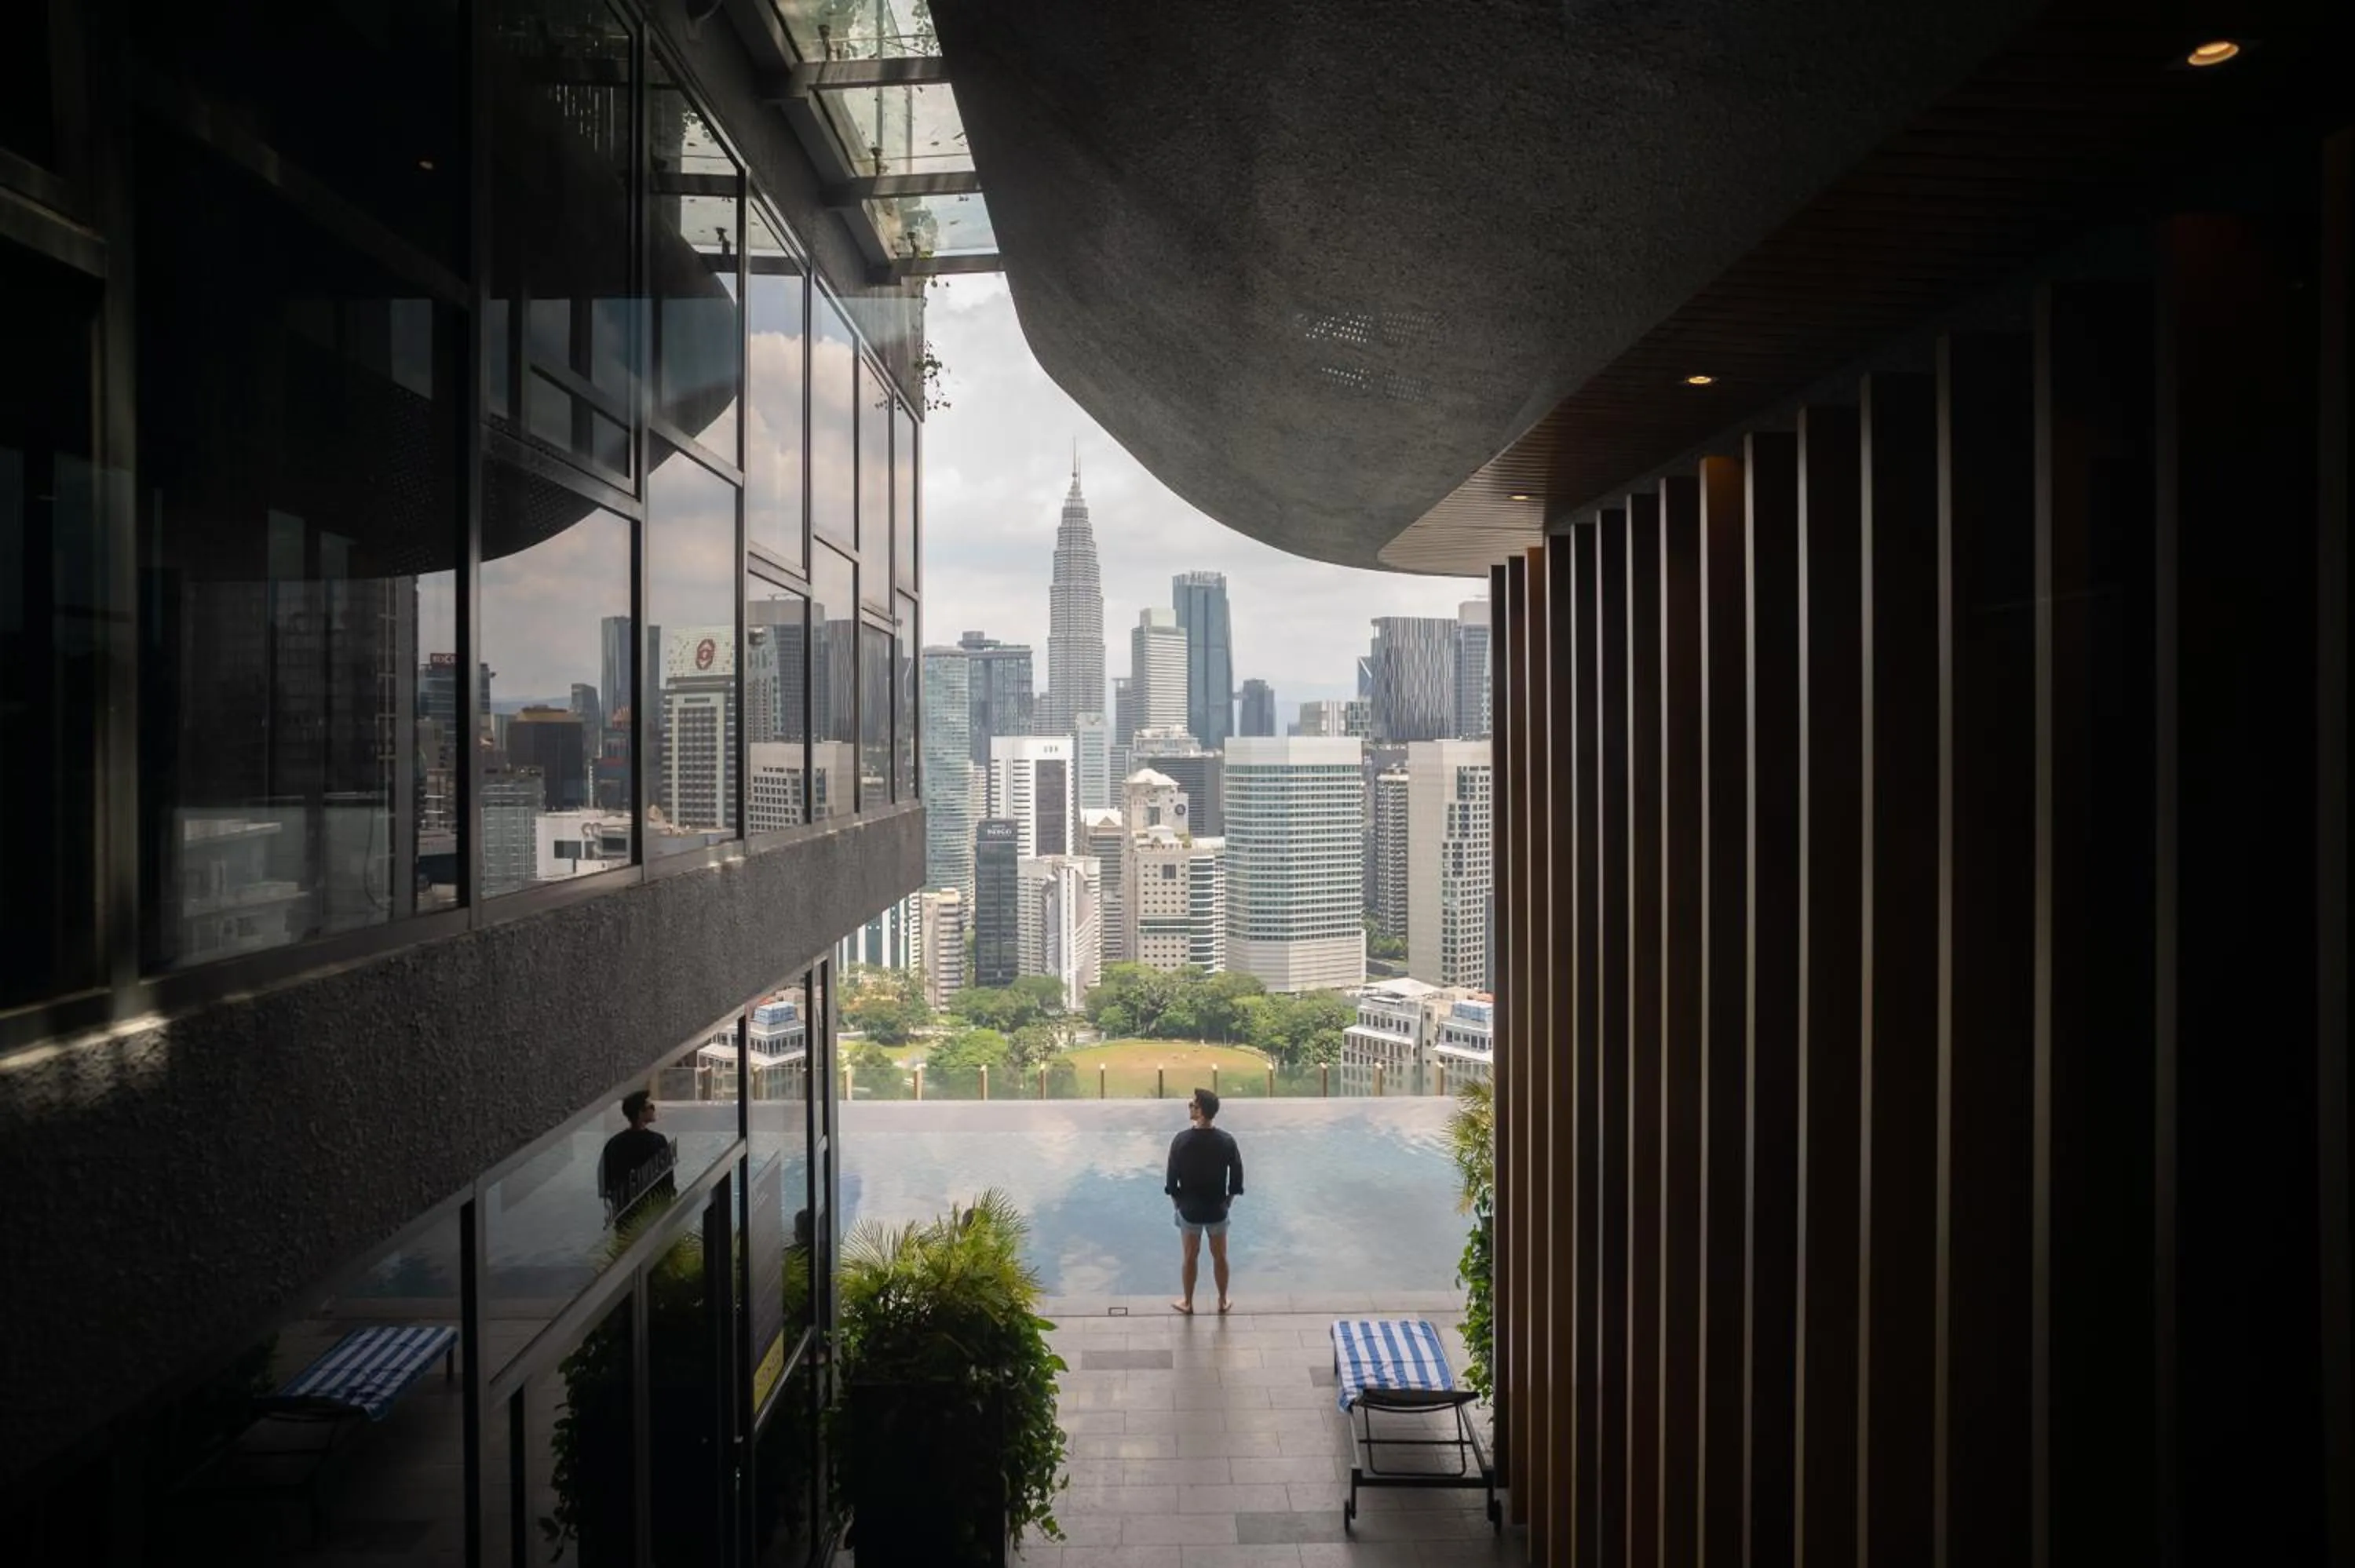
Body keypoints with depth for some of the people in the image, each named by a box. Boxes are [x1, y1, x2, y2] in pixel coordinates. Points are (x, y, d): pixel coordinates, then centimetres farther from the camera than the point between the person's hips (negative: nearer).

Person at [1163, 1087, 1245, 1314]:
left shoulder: (1181, 1140, -19)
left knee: (1190, 1257, 17)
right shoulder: (1227, 1140, -14)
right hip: (1217, 1210, 1)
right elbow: (1236, 1177, -5)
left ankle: (1188, 1303, 31)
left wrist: (1178, 1203, 7)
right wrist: (1228, 1201, 10)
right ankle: (1223, 1301, 34)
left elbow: (1172, 1178, -10)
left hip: (1189, 1210, -1)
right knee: (1220, 1256, 19)